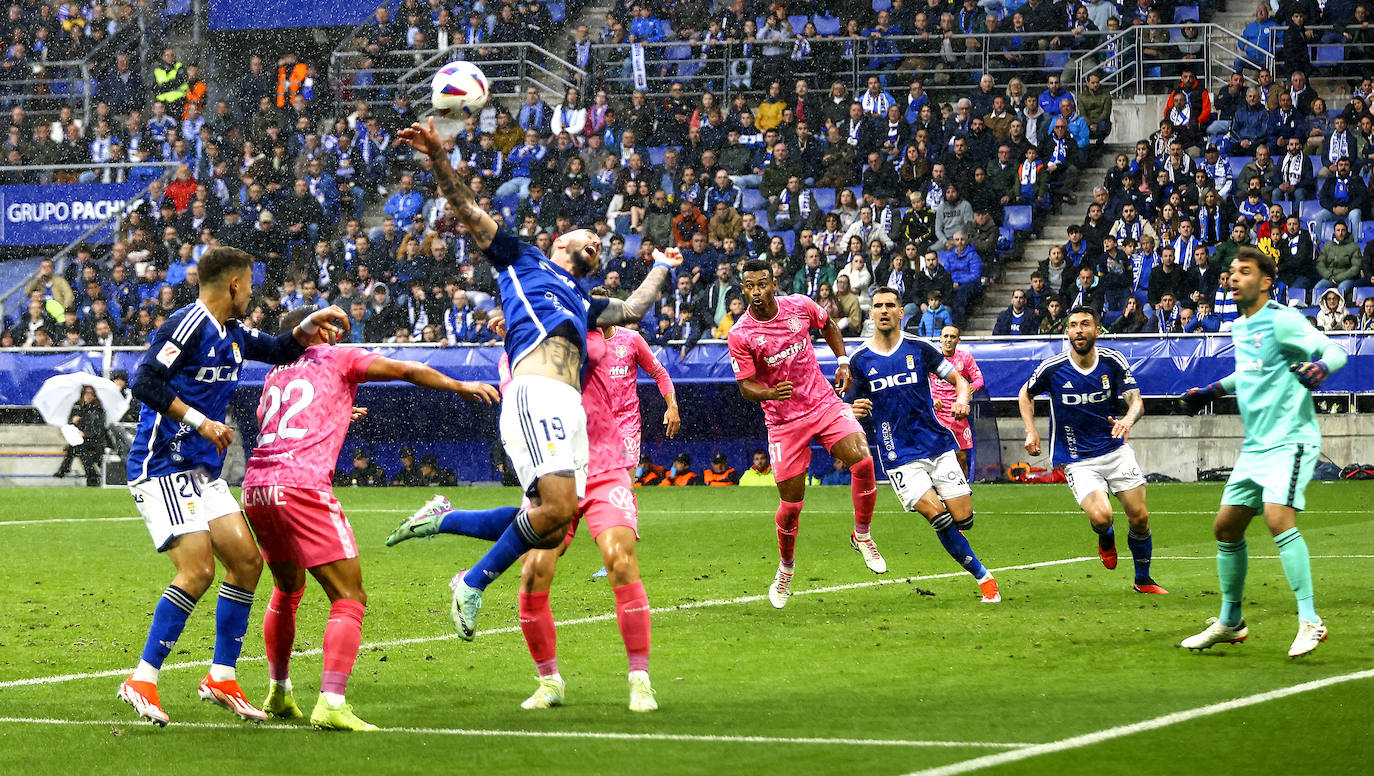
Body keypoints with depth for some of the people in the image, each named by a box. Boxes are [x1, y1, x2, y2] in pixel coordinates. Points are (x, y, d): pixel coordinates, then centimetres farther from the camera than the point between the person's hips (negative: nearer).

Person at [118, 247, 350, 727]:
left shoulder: (232, 334, 14)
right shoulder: (188, 325, -14)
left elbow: (279, 351, 27)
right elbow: (145, 382, -22)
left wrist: (307, 328, 7)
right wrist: (201, 422, -23)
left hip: (204, 471, 10)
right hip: (163, 467, -10)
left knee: (246, 561, 4)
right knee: (198, 569, -18)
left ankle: (221, 678, 11)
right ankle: (142, 681, -11)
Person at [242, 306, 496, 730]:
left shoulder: (275, 373, 27)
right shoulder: (338, 358, 12)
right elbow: (408, 371, 7)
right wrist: (459, 387, 21)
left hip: (254, 486, 6)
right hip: (301, 486, -6)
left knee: (287, 590, 28)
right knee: (349, 599, -5)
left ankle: (278, 694, 34)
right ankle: (331, 703, -20)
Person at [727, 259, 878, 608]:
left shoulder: (800, 306, -5)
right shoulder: (740, 335, -13)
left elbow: (827, 325, 18)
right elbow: (746, 386, -9)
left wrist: (843, 363, 8)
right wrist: (770, 393, -30)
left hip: (824, 403, 2)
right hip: (783, 420, -2)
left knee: (862, 459, -22)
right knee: (791, 503, 0)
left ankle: (862, 536, 0)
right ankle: (785, 569, 27)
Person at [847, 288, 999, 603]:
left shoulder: (918, 349, 3)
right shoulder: (860, 360, 2)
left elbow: (959, 379, 8)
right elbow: (850, 408, 7)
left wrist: (962, 400, -14)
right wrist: (854, 411, -17)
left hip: (938, 444, 2)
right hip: (899, 456, -2)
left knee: (963, 519, -6)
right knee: (938, 516, -20)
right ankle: (982, 576, -3)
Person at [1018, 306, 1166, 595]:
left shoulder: (1113, 362, -7)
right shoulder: (1052, 368, -10)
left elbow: (1136, 401, -11)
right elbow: (1026, 393, 10)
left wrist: (1128, 420, -34)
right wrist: (1031, 431, -2)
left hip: (1116, 450, 2)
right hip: (1077, 460, -2)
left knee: (1140, 518, -1)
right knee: (1101, 516, -23)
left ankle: (1143, 580, 22)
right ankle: (1106, 538, 16)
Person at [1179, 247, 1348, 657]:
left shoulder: (1281, 320, -12)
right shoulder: (1240, 327, 13)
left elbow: (1335, 350, -18)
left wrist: (1319, 367, -38)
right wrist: (1216, 390, 28)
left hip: (1289, 439, -9)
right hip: (1255, 445, 9)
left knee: (1278, 517, -26)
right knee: (1226, 528, 10)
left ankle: (1309, 620, -24)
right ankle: (1230, 622, 25)